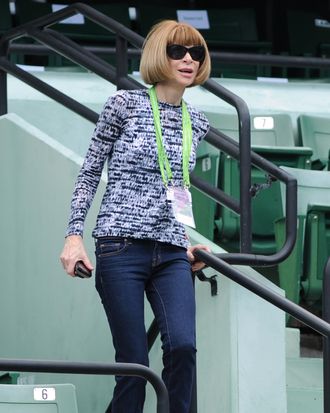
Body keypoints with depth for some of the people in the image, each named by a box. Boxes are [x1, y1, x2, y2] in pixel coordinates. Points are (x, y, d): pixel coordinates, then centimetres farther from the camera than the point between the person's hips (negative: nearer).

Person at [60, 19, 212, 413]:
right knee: (134, 361, -6)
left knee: (183, 346, -17)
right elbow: (89, 174, 3)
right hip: (122, 247, -4)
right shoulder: (125, 104, 0)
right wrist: (74, 235, -5)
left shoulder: (196, 122, 14)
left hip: (172, 254, 4)